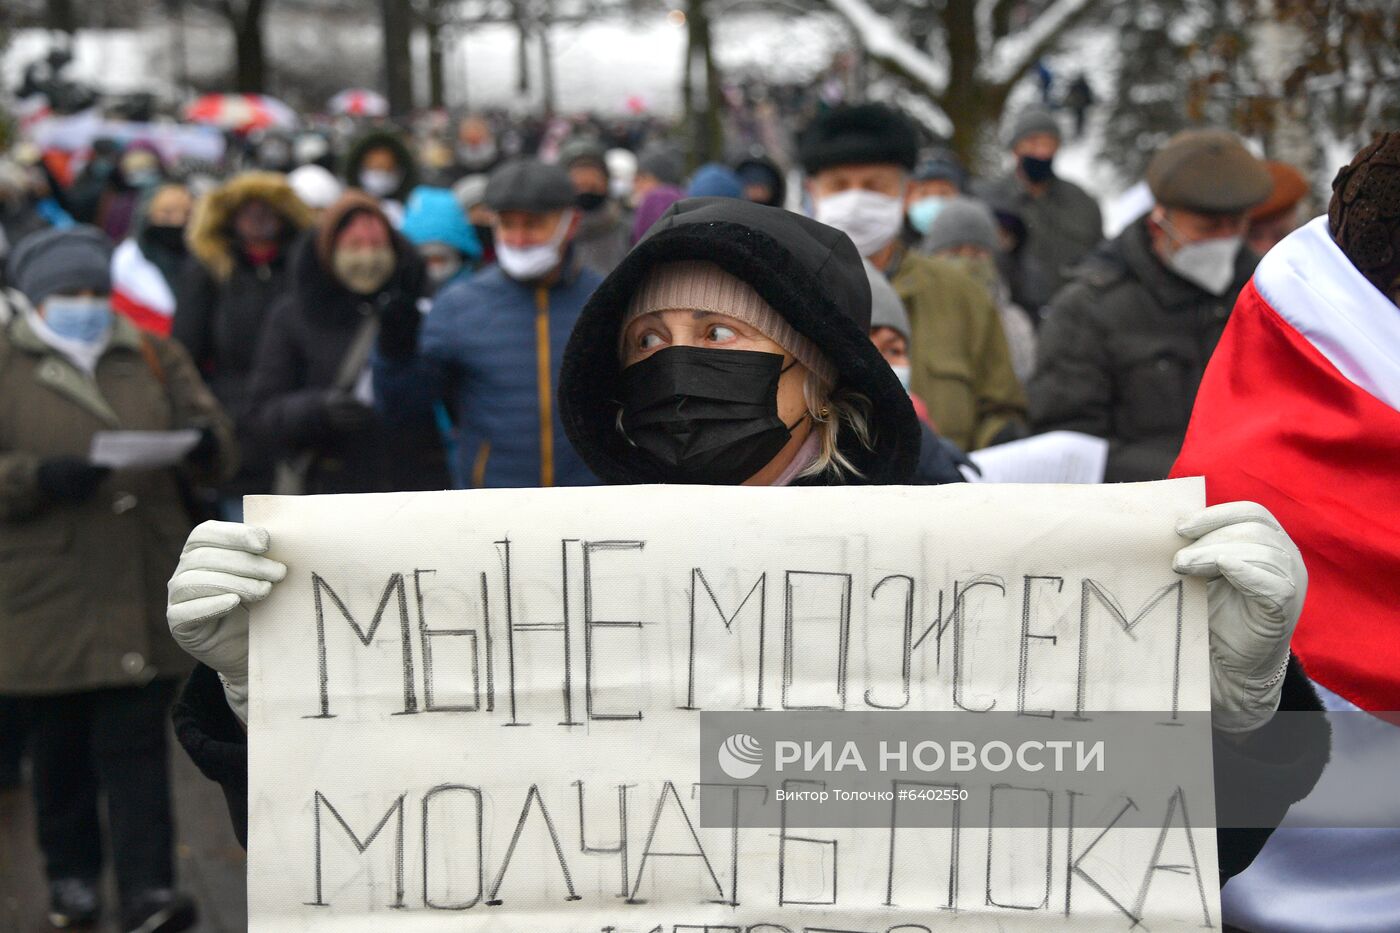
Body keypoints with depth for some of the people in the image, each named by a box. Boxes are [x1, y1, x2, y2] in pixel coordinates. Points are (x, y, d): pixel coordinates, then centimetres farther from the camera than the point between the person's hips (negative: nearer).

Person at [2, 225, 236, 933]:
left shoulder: (152, 357, 11)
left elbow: (215, 440, 9)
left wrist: (204, 443, -14)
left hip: (142, 591, 1)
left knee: (136, 743, -3)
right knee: (57, 744, 10)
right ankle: (70, 875, 26)